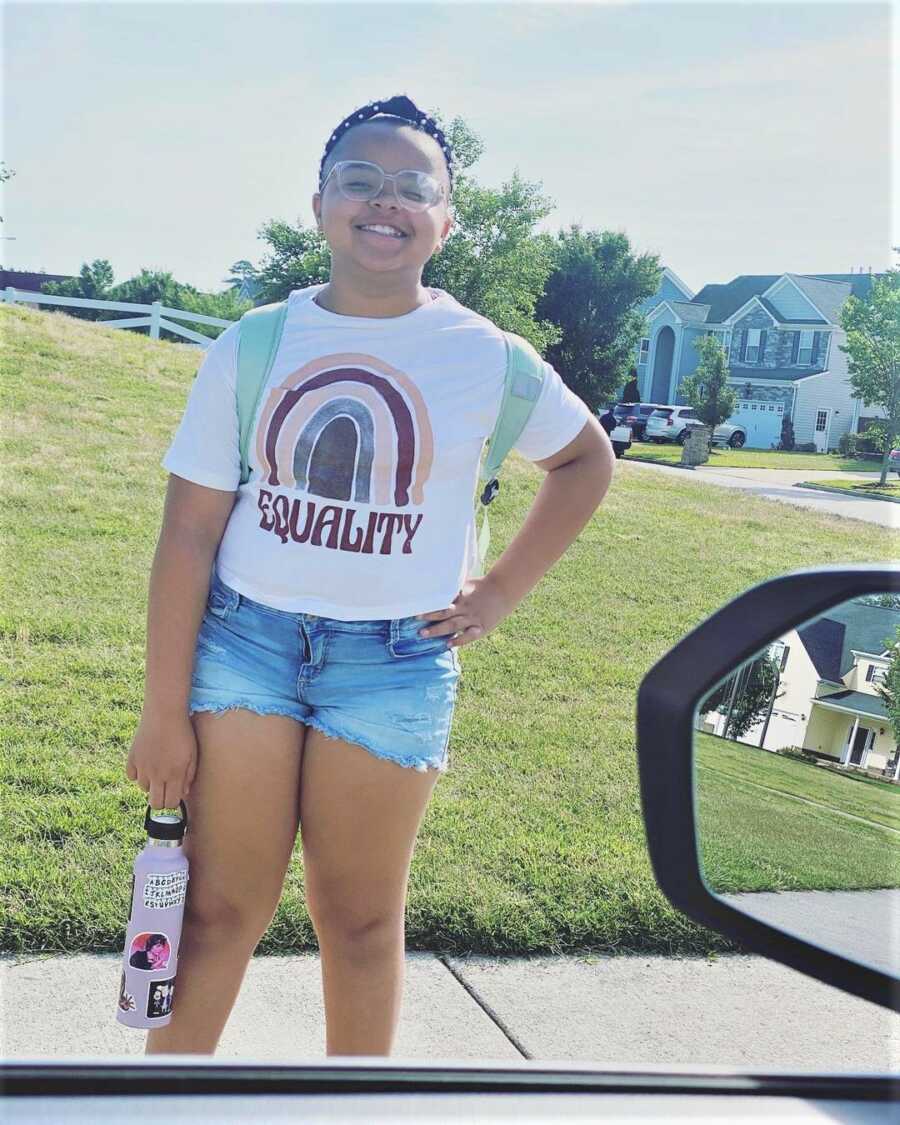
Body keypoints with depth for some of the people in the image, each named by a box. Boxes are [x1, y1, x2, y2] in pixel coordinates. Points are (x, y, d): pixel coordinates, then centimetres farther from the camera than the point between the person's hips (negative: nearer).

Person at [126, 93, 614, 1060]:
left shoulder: (485, 359, -3)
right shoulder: (252, 348, -3)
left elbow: (586, 461, 14)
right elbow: (188, 533, -3)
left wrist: (500, 594, 5)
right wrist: (164, 711, -5)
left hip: (394, 664, 0)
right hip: (243, 638, 1)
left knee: (359, 919, 11)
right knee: (219, 909, 5)